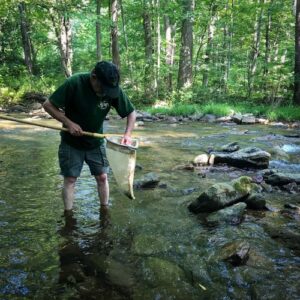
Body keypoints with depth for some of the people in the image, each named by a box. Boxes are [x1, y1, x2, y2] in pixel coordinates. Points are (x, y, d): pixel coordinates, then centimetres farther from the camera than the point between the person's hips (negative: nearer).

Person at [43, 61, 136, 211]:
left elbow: (131, 112, -6)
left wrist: (128, 134, -22)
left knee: (102, 177, 4)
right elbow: (48, 105, -18)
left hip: (96, 142, 2)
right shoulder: (74, 83, -26)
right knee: (70, 179, 1)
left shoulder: (114, 89, -18)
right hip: (71, 142, -2)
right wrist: (68, 123, -27)